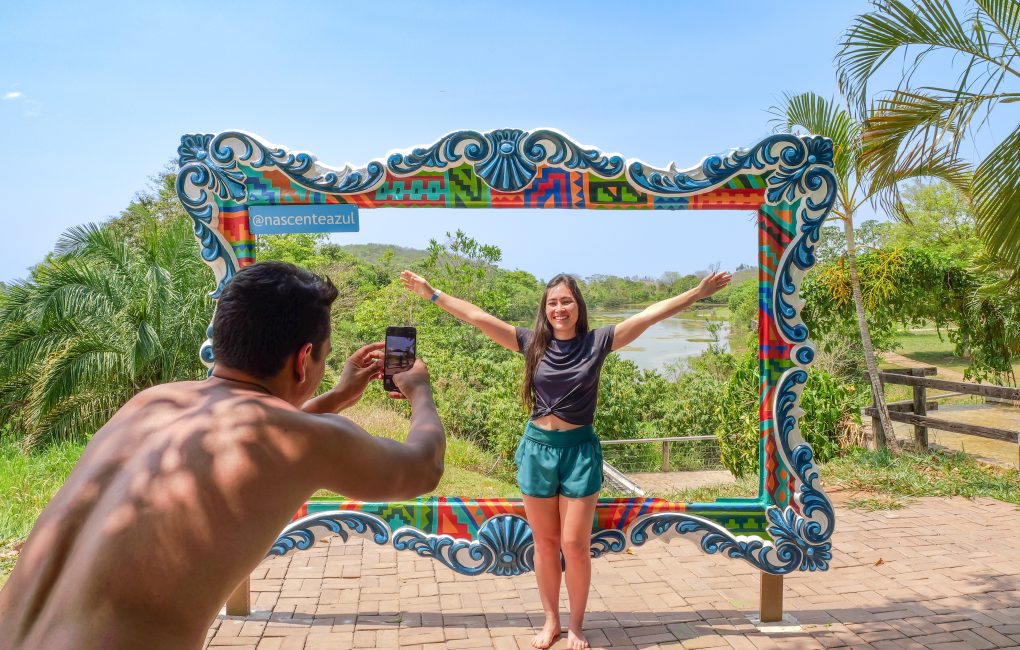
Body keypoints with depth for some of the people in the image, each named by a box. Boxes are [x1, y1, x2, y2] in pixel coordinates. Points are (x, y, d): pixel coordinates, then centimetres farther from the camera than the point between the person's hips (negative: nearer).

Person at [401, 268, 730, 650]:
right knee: (545, 544, 11)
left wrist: (699, 292, -10)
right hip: (537, 447, 2)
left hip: (580, 449, -2)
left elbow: (650, 315, -7)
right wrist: (432, 293, -1)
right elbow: (476, 316, 0)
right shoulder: (532, 342, 0)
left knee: (575, 544, 2)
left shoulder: (597, 342, -4)